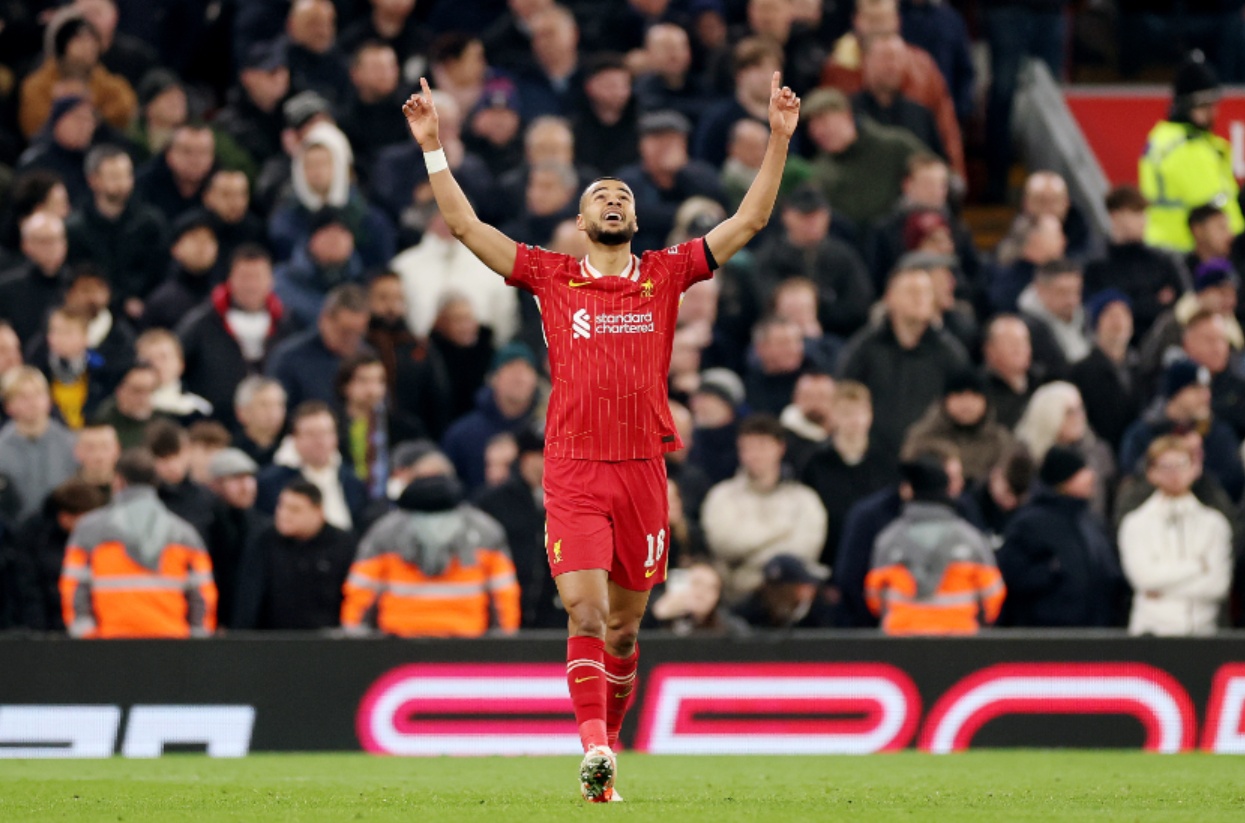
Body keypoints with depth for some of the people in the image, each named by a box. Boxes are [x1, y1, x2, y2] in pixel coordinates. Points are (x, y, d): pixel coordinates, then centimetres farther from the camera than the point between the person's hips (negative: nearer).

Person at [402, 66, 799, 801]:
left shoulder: (665, 276, 10)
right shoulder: (552, 277, 7)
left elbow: (750, 221, 11)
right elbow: (466, 225, 6)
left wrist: (779, 139, 6)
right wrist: (434, 148, 0)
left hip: (643, 469, 2)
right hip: (574, 470, -2)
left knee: (625, 624, 9)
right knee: (586, 613, -15)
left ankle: (608, 744, 21)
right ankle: (593, 748, -21)